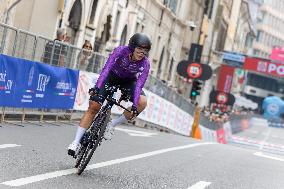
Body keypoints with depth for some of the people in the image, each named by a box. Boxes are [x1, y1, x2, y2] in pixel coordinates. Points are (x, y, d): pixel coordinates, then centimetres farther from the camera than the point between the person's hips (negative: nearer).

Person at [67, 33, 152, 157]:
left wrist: (134, 105, -42)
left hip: (129, 81, 2)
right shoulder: (121, 51, -31)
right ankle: (76, 142, -11)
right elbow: (107, 68, -40)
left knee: (142, 102, -27)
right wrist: (97, 87, -52)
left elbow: (139, 85, -30)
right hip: (112, 76, -1)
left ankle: (112, 124, -10)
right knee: (93, 107, -16)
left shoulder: (145, 63, -27)